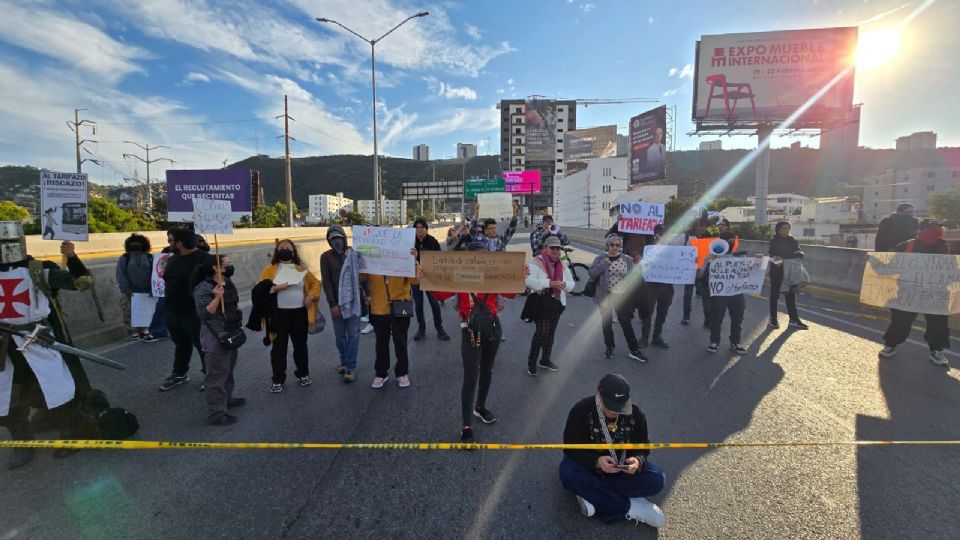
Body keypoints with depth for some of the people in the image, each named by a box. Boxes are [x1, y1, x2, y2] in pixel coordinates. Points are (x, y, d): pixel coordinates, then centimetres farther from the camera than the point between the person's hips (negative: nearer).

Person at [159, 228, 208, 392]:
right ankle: (179, 374, 38)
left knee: (202, 345, 5)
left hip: (194, 313, -8)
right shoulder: (173, 259, 10)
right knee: (181, 344, 22)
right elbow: (169, 281, 21)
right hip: (173, 312, 8)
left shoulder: (202, 259, -17)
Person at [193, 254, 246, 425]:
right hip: (215, 336, -9)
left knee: (228, 369, 20)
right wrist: (216, 297, -33)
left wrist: (238, 319, 19)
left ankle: (226, 399, 36)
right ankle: (216, 414, 2)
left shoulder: (229, 283, 8)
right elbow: (204, 314, -23)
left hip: (231, 333, 9)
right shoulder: (203, 288, -17)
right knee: (217, 373, -4)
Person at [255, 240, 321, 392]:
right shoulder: (270, 269, 2)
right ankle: (278, 379, 18)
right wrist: (275, 288, -20)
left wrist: (311, 295, -3)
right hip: (279, 315, -2)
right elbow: (259, 289, -5)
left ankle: (303, 374, 30)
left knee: (300, 345, 14)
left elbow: (315, 283, 14)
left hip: (299, 313, 2)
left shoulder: (301, 269, 8)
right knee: (279, 347, 5)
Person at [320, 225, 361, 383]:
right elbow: (326, 281, -6)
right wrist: (332, 303, -12)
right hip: (337, 302, 0)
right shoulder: (326, 257, -1)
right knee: (340, 335, 9)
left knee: (353, 334, 0)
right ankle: (344, 362, 26)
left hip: (353, 301, 0)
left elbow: (360, 277, 7)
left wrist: (363, 298, 4)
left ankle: (351, 367, 6)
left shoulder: (354, 254, 3)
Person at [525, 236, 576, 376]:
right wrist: (550, 283, -30)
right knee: (542, 331, -11)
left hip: (557, 303, 7)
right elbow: (529, 281, -24)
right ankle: (531, 362, 3)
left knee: (551, 332, 15)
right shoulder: (536, 262, -9)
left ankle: (545, 360, 32)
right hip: (541, 302, -7)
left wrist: (564, 284, -14)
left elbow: (571, 283, 10)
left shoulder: (562, 265, 12)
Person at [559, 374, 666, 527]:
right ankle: (630, 507, -22)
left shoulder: (635, 413, -13)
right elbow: (571, 448, -21)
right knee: (568, 474, -35)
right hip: (589, 464, -3)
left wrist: (638, 461, -31)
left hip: (623, 467, 3)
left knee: (657, 479, -22)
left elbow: (642, 447, -6)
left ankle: (591, 494, -22)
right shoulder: (581, 410, -23)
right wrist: (596, 461, -40)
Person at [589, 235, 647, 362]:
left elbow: (634, 277, 6)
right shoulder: (600, 259, -1)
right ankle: (609, 348, 25)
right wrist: (605, 262, -18)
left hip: (622, 297, 0)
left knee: (626, 323, 1)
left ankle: (634, 350, 12)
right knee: (606, 323, 9)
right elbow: (592, 273, -12)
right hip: (605, 296, 0)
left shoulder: (628, 260, 2)